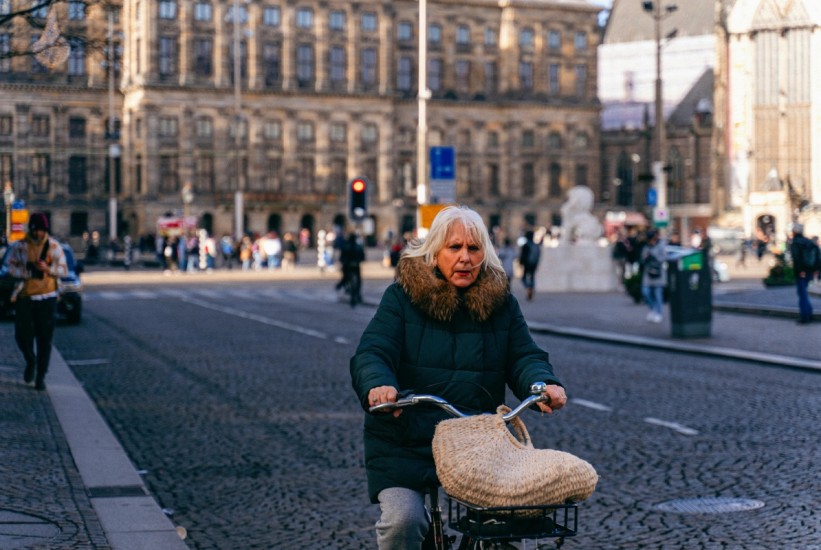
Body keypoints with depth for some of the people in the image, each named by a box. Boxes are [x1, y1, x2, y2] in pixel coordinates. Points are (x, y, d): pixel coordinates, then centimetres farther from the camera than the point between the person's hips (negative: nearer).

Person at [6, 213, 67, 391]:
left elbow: (63, 269, 1)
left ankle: (41, 376, 10)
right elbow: (11, 267, -2)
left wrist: (48, 269, -18)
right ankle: (30, 361, 30)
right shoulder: (19, 246, 0)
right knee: (23, 335, -2)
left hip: (47, 297, 0)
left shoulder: (54, 246, 1)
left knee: (45, 339, 0)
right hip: (25, 297, 0)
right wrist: (30, 272, -17)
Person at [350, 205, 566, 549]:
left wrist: (544, 384, -21)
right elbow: (371, 354, -11)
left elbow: (524, 357, 3)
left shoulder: (501, 302, 7)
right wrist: (377, 386, -35)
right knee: (402, 521, -20)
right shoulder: (402, 297, -2)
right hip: (404, 446, -2)